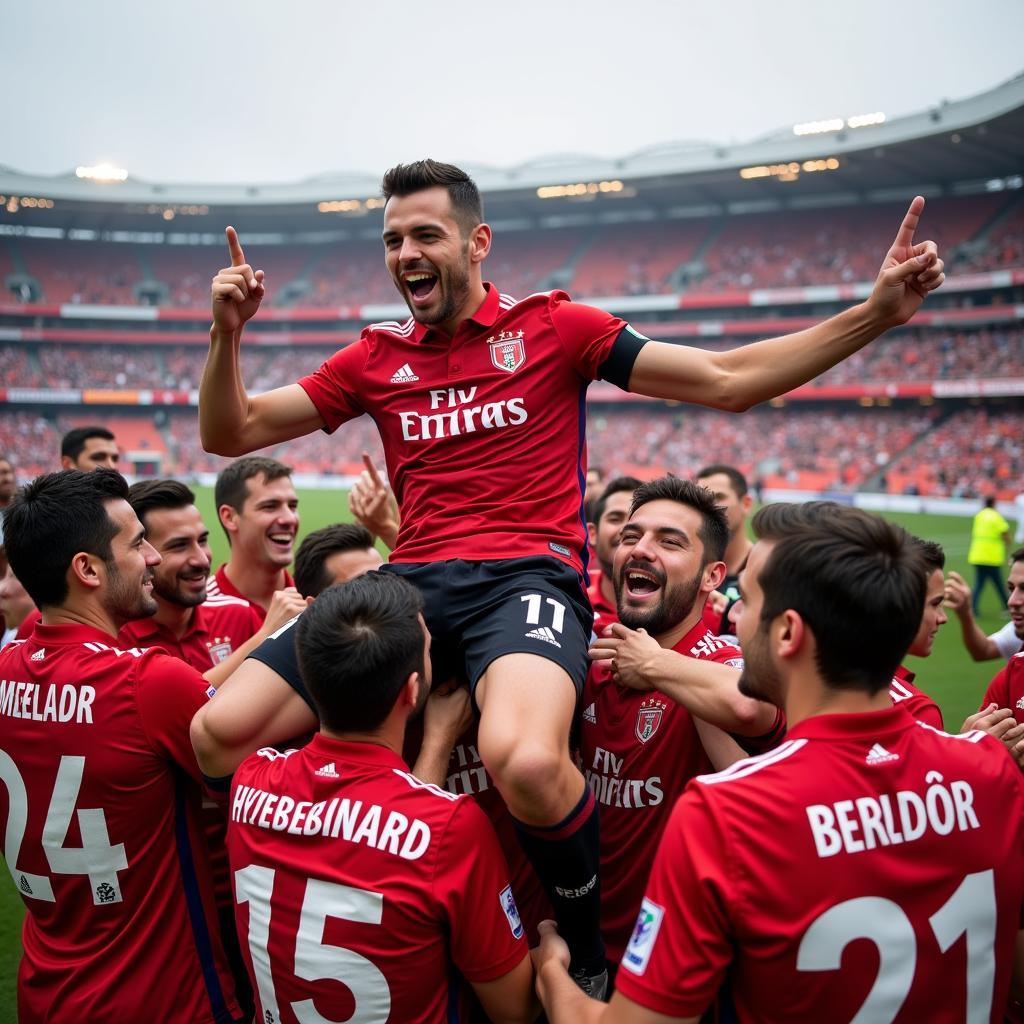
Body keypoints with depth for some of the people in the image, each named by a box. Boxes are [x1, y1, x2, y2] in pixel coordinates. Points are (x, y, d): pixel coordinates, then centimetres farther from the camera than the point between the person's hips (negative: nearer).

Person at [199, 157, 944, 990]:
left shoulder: (553, 326, 8)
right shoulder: (375, 357, 16)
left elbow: (728, 381, 8)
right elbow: (228, 432, 19)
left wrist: (875, 312, 1)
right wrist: (228, 333, 1)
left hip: (527, 574, -4)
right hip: (412, 578, 4)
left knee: (526, 762, -37)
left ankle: (590, 954, -2)